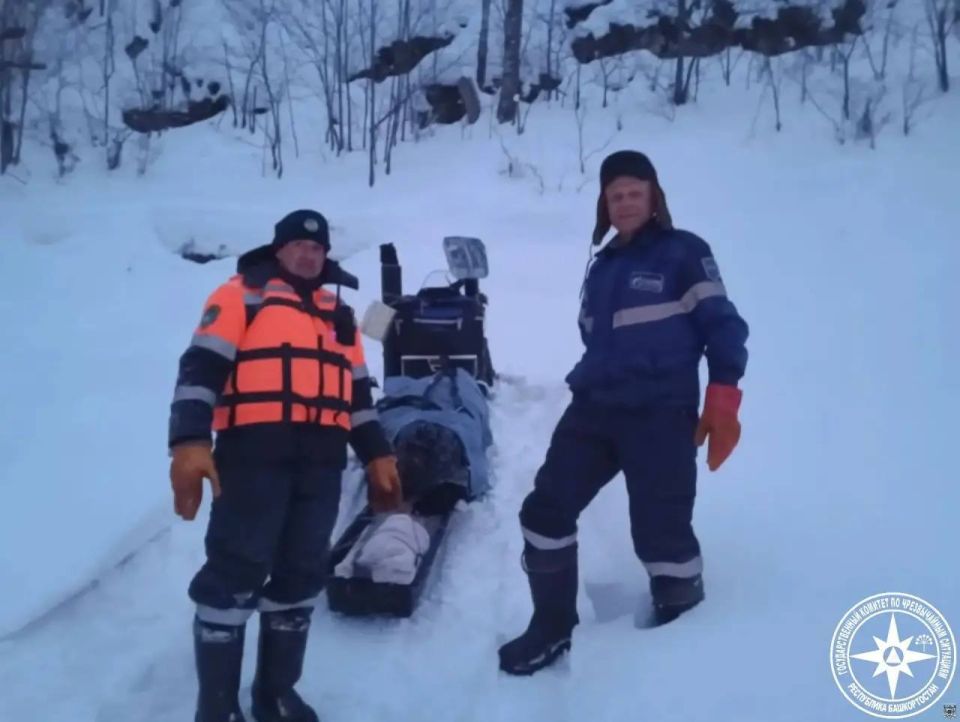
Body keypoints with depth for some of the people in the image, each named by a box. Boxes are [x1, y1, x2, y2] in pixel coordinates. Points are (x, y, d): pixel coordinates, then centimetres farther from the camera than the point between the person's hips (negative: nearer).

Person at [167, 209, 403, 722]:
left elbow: (358, 390, 26)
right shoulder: (242, 295, 6)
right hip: (253, 451, -5)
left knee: (302, 574, 8)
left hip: (322, 460, 6)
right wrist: (190, 442, -18)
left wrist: (377, 454, 18)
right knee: (235, 573, -5)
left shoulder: (339, 315, 24)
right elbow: (202, 366, -5)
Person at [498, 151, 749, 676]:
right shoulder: (602, 266, 19)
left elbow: (722, 325, -6)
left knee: (660, 531, -7)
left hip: (660, 416, -6)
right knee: (544, 510, 5)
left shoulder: (684, 253, -1)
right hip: (594, 410, 7)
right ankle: (552, 627, 21)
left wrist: (723, 399, -14)